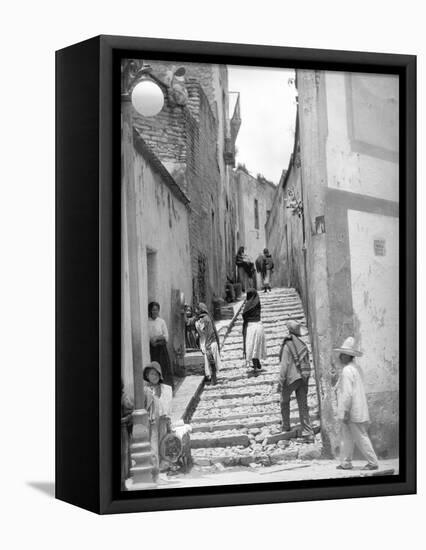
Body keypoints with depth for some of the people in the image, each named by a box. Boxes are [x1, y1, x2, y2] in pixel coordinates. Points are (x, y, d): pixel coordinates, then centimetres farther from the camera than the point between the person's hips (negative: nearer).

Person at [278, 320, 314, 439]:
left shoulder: (287, 346, -13)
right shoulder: (303, 345, 7)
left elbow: (284, 365, -16)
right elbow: (307, 363, 11)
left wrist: (280, 381, -12)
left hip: (292, 378, -5)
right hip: (303, 378, 6)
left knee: (284, 401, 17)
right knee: (303, 404, 7)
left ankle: (286, 426, 23)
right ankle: (307, 431, 4)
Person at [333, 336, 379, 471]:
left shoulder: (347, 370, -17)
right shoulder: (357, 368, 13)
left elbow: (347, 393, -22)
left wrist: (345, 412, -19)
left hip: (353, 412, -10)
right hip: (358, 409, 10)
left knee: (361, 437, -2)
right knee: (347, 437, 14)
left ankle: (373, 462, 4)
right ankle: (346, 463, 19)